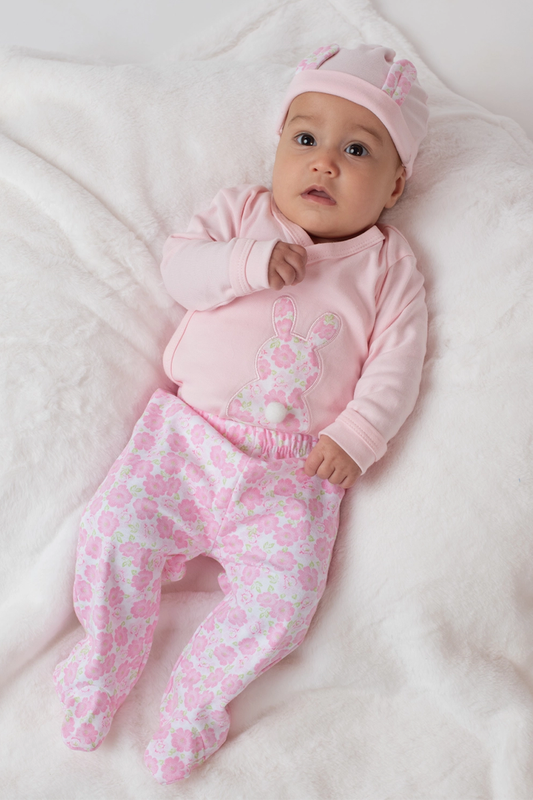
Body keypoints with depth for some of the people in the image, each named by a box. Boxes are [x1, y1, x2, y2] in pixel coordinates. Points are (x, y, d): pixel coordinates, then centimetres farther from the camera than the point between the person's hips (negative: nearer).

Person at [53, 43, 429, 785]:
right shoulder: (242, 212, 10)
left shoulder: (389, 264, 5)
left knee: (283, 593, -14)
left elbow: (396, 366, 0)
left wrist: (356, 435, -14)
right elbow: (177, 264, -1)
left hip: (297, 470, -1)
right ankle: (104, 665, 19)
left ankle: (198, 696, 10)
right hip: (188, 433, 1)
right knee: (114, 533, -8)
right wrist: (249, 262, -17)